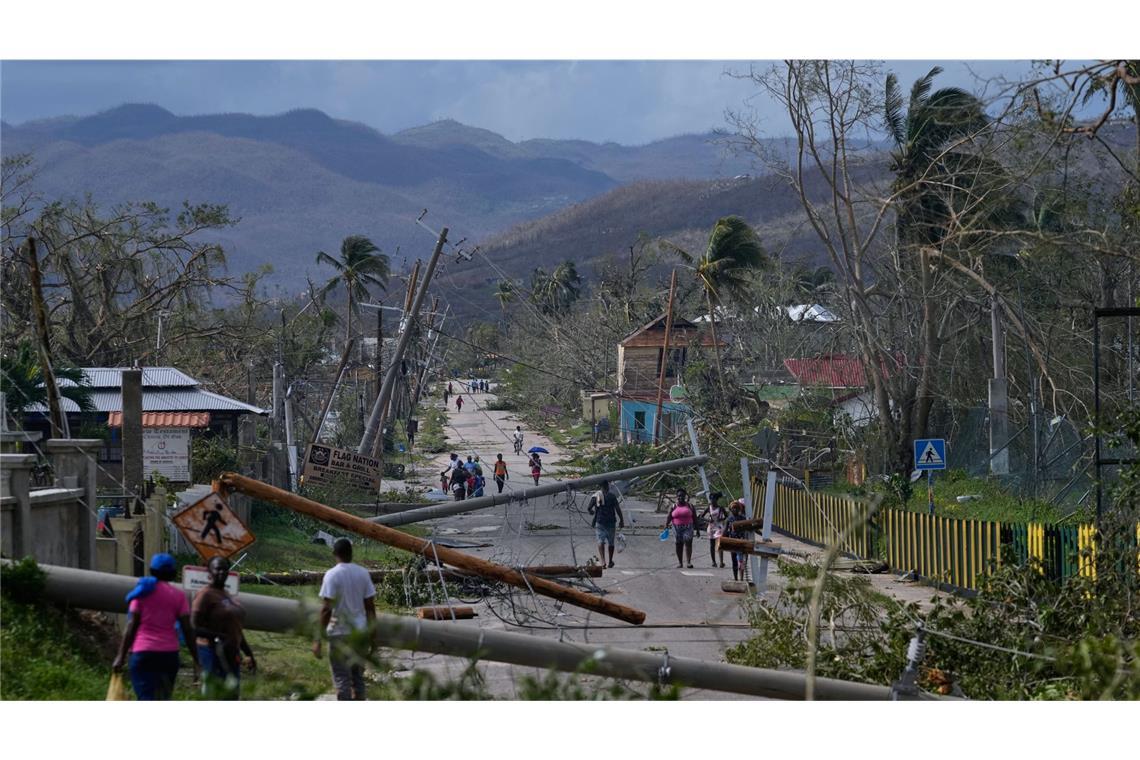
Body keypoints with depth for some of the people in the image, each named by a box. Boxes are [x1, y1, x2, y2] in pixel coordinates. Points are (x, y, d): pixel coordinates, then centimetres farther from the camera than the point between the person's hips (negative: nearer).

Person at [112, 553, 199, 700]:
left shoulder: (143, 591, 3)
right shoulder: (178, 595, 5)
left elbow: (131, 626, -2)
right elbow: (187, 629, -1)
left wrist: (121, 656, 0)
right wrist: (195, 660, 2)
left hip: (143, 653, -2)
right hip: (169, 654, 2)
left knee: (146, 700, -10)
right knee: (163, 702, 16)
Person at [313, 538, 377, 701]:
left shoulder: (332, 575, -11)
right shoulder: (363, 573, 3)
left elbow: (326, 609, -15)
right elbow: (370, 606, 5)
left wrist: (318, 639, -12)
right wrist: (372, 635, 13)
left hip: (339, 633, -5)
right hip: (360, 632, 5)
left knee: (342, 679, 0)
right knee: (358, 677, 15)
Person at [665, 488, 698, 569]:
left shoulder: (689, 506, 6)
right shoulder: (673, 506, 7)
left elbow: (695, 518, 7)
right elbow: (669, 517, -1)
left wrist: (696, 529, 4)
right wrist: (666, 525, -16)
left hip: (688, 528, -1)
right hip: (677, 528, 1)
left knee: (688, 543, -14)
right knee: (679, 545, 5)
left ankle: (688, 561, -19)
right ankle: (679, 562, 14)